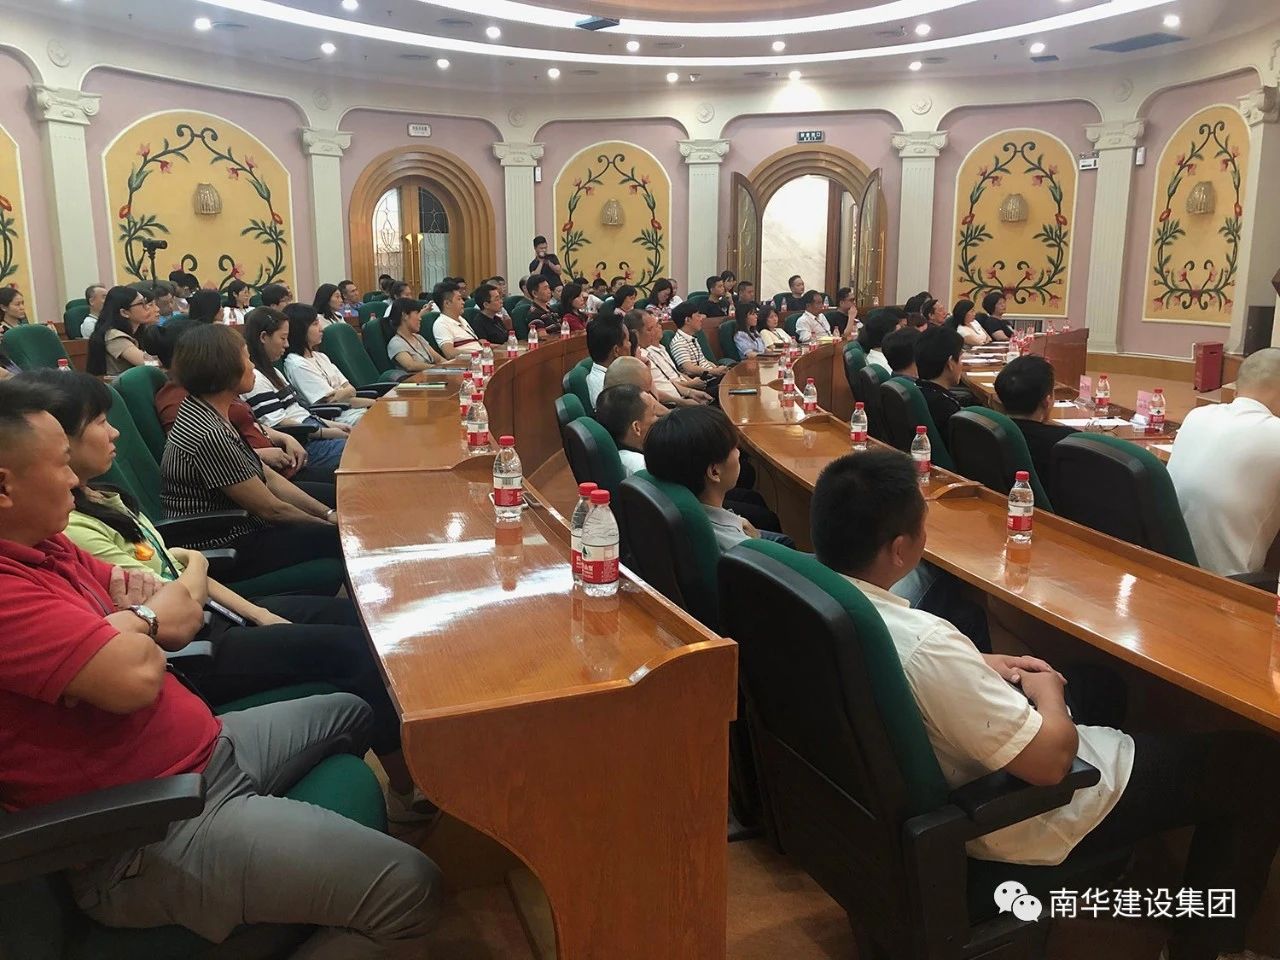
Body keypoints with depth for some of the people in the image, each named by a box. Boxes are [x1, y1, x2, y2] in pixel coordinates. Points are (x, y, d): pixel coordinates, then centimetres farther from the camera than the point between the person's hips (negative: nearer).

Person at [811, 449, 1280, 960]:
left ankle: (1128, 860, 45)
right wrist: (1048, 693, -9)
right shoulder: (925, 646, -40)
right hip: (1015, 818, -8)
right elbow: (1050, 761, -28)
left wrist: (983, 667, 0)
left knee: (1103, 681, 30)